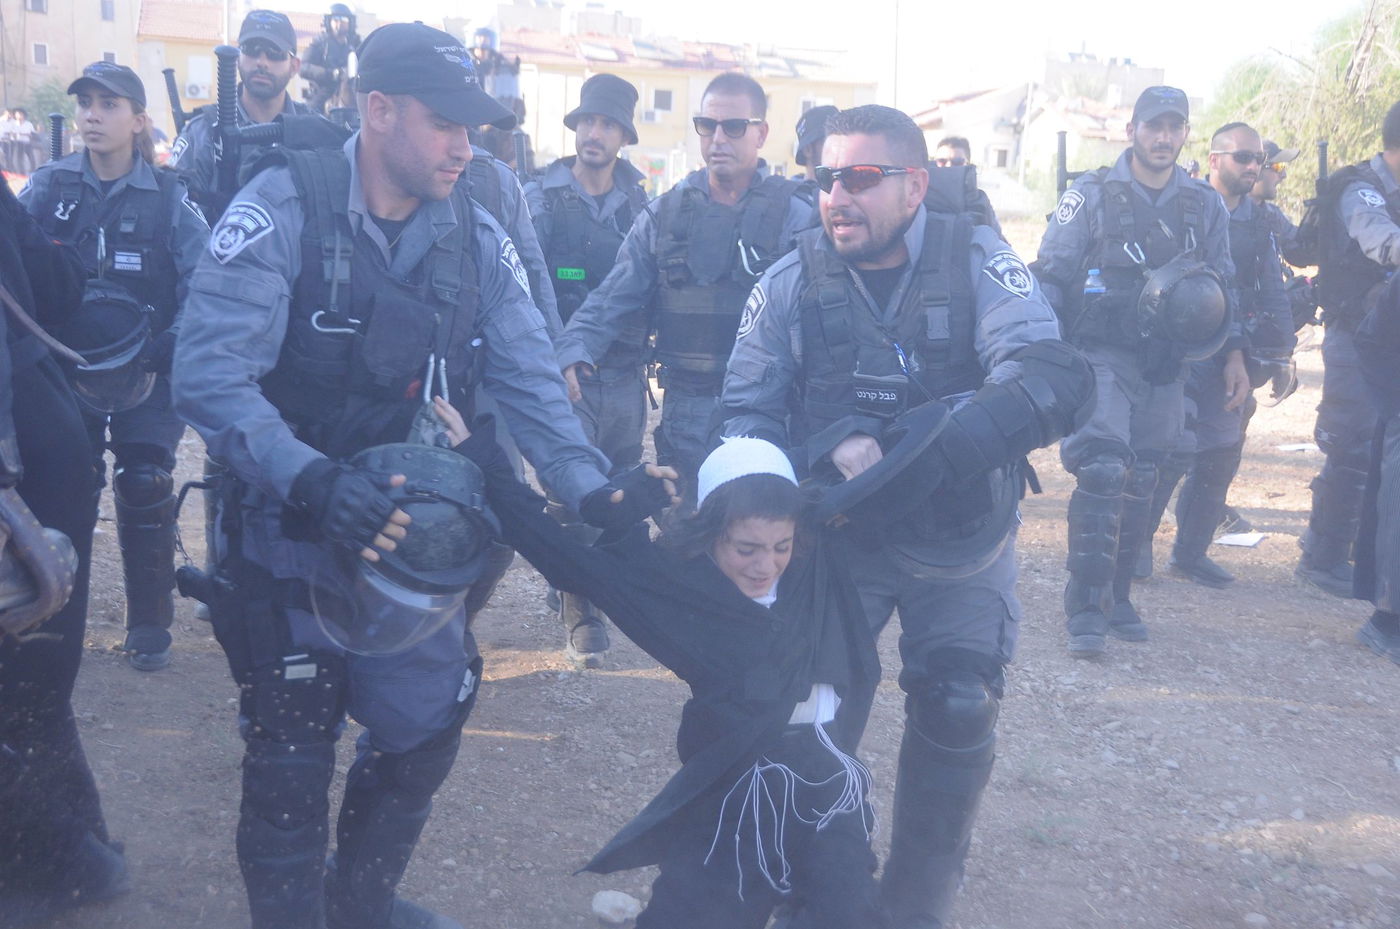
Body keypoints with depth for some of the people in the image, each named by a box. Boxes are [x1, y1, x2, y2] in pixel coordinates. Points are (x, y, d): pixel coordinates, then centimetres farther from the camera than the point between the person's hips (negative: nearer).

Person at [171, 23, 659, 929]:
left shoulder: (476, 236, -2)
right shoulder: (284, 209, -18)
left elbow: (529, 378, -4)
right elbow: (209, 372, -26)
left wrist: (591, 488, -19)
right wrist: (313, 480, -39)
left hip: (416, 529, 5)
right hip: (290, 533, -5)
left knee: (425, 733, 17)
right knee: (290, 764, 4)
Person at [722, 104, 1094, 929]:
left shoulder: (976, 261, -14)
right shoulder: (792, 281, -8)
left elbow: (1054, 379, -27)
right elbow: (747, 413, -5)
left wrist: (941, 446, -43)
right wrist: (828, 450, -26)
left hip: (962, 540, -1)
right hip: (838, 533, 1)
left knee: (957, 715, -1)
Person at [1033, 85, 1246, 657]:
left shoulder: (1206, 206, 10)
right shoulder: (1091, 196, -1)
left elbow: (1222, 287, 18)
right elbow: (1051, 276, -1)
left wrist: (1234, 354, 11)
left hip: (1165, 367, 4)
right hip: (1100, 356, -4)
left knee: (1140, 482, 8)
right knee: (1102, 473, -17)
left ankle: (1117, 598, 21)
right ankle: (1086, 610, -11)